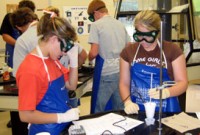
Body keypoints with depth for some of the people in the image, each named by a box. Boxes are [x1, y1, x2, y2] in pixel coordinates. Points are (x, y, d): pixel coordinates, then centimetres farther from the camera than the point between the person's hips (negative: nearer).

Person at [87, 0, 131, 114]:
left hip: (106, 73, -6)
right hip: (122, 71, 6)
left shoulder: (96, 25, -5)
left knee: (99, 110, 4)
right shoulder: (120, 24, 13)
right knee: (120, 109, 13)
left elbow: (94, 53, -11)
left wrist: (89, 57, 9)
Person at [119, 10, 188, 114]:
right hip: (137, 110, 1)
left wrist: (166, 92, -21)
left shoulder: (173, 50, -1)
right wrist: (128, 102, -10)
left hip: (166, 110, -1)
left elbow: (182, 82, -2)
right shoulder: (128, 52, 5)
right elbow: (124, 83, 8)